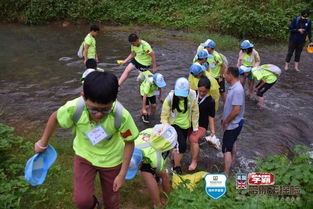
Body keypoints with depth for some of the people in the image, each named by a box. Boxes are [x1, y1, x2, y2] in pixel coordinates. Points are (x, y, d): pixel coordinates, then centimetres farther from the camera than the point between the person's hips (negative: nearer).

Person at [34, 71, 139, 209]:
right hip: (84, 155, 1)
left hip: (111, 159, 0)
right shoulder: (73, 108, -32)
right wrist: (43, 142, 6)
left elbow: (129, 142, -16)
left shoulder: (122, 116, -35)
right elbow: (55, 117, -8)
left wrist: (122, 174, -12)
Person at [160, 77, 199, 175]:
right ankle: (177, 166, 7)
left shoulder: (192, 96, -18)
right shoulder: (170, 98, -25)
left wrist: (195, 127, 3)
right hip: (174, 124, -3)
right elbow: (164, 115, -14)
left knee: (180, 145, 13)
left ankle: (175, 157, 45)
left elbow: (195, 112, -4)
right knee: (182, 145, -17)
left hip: (185, 125, 3)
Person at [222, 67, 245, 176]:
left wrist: (226, 122, -17)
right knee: (232, 143, 27)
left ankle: (226, 174, 8)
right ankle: (231, 162, 48)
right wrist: (225, 119, 15)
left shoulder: (237, 90, -30)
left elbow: (236, 110, -30)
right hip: (233, 123, 10)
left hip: (232, 124, -10)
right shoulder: (233, 87, 1)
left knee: (226, 149, -1)